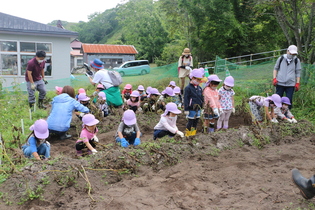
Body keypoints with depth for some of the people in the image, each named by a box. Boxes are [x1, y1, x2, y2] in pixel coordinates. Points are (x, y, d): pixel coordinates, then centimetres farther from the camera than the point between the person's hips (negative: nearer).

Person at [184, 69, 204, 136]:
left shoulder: (199, 88, 10)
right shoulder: (188, 88, -11)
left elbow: (202, 98, 18)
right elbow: (186, 99, -12)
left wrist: (202, 107, 18)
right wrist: (186, 109, -14)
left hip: (198, 109, 7)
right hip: (191, 110, -7)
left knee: (195, 123, 13)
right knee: (190, 122, 1)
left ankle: (193, 135, 24)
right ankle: (187, 135, 13)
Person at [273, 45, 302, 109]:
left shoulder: (297, 60, 4)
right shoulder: (281, 58, 3)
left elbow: (298, 72, 9)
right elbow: (276, 68, 12)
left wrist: (297, 83, 3)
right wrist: (274, 78, 1)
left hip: (290, 84, 0)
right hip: (280, 83, 0)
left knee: (289, 100, 1)